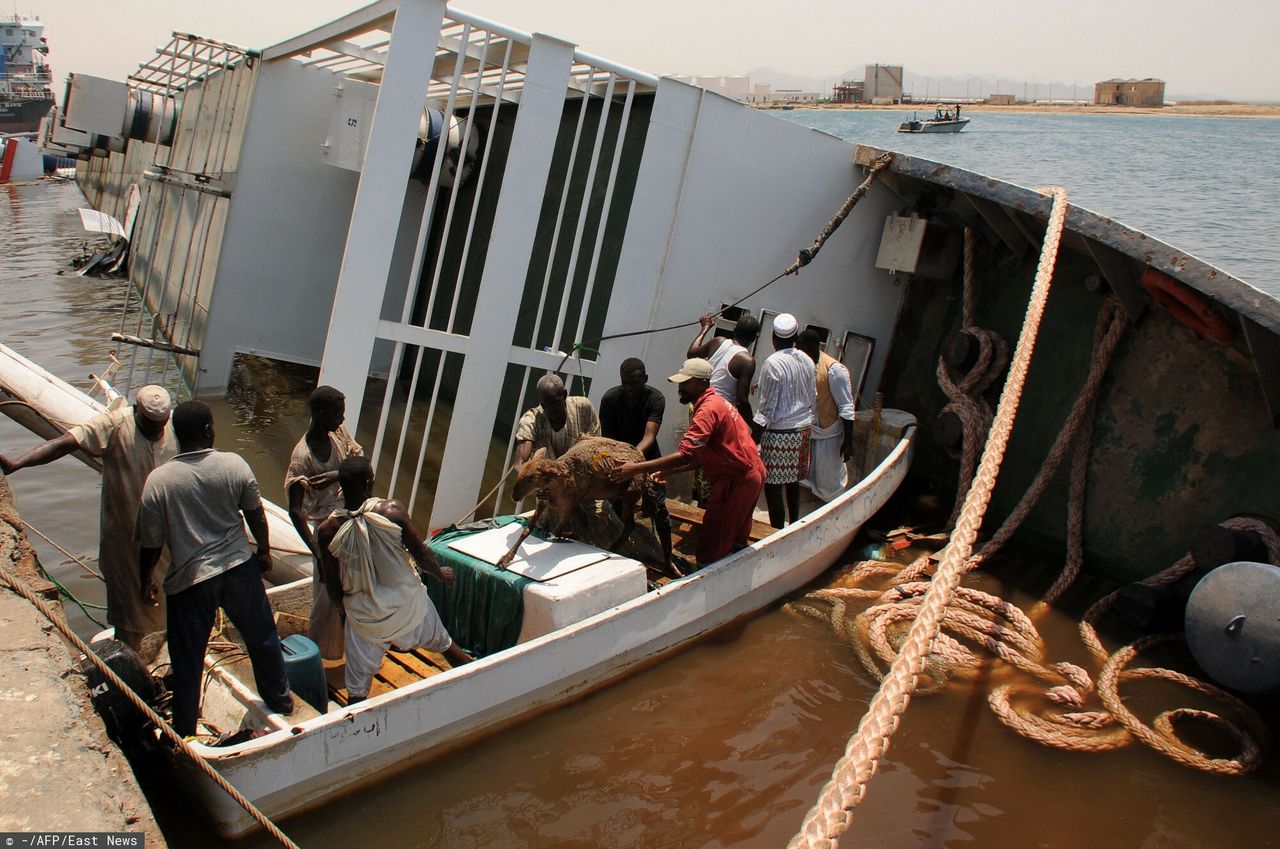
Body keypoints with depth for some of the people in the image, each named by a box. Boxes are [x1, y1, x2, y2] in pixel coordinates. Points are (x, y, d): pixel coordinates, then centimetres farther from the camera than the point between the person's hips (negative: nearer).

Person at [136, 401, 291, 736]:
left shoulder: (159, 481, -13)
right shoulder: (234, 465, -10)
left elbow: (151, 542, -6)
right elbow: (255, 514, 2)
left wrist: (146, 579, 11)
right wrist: (264, 550, 18)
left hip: (190, 580, -2)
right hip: (240, 567, 2)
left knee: (187, 660, 13)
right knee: (262, 638, 22)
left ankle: (184, 733, 27)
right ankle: (280, 701, 39)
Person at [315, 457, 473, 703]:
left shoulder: (328, 530, -16)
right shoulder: (392, 511, -21)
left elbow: (332, 583, -6)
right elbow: (421, 554, -12)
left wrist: (343, 611, 13)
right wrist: (441, 573, 9)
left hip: (363, 612, -1)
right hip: (407, 600, 1)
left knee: (358, 686, 13)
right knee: (443, 644, 27)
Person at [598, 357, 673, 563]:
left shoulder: (655, 399, -25)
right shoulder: (610, 399, -21)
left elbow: (650, 436, -36)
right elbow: (607, 437, -18)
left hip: (647, 455, -1)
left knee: (658, 507, -5)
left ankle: (667, 557, 7)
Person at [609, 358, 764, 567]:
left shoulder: (708, 410, -21)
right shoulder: (716, 402, 12)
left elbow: (684, 455, -30)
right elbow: (699, 458, 13)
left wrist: (637, 468, -30)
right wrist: (667, 471, 4)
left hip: (737, 480, -11)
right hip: (751, 474, 11)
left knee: (710, 550, -5)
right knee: (735, 544, 21)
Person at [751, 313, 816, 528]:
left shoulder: (773, 364, -17)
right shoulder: (807, 361, 4)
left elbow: (766, 409, -18)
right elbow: (813, 398, 11)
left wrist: (752, 441, -13)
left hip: (779, 432, -7)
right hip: (802, 429, 8)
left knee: (773, 486, 1)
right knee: (793, 480, 20)